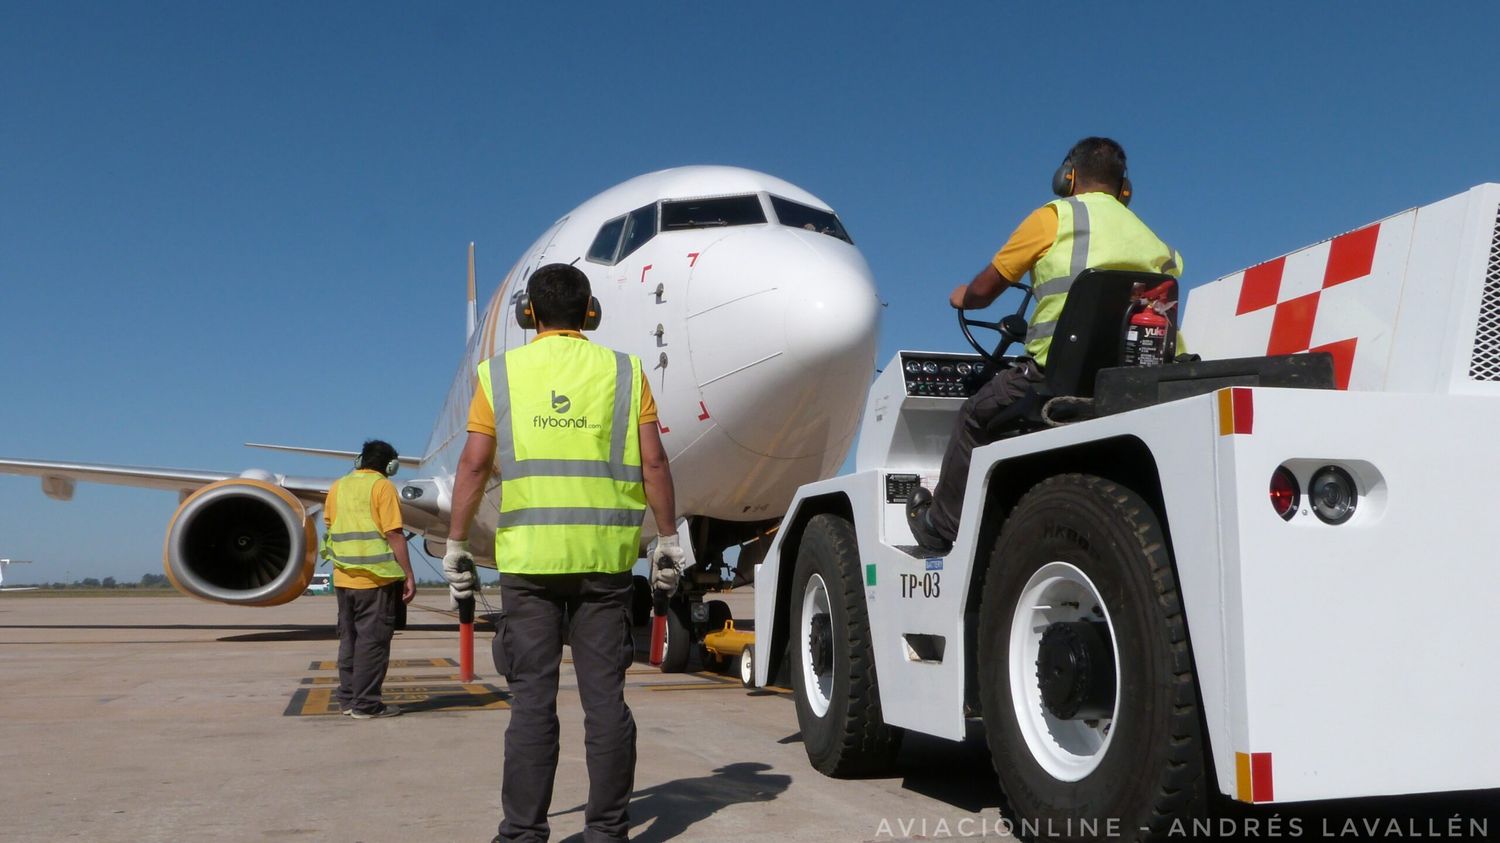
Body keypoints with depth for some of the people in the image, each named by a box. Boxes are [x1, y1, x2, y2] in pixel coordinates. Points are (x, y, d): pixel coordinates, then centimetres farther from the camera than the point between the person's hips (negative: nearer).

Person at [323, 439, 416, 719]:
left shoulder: (337, 486, 11)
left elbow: (329, 528, 17)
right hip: (375, 577, -6)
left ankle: (347, 698, 20)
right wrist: (408, 575, -10)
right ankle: (366, 703, 0)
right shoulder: (382, 486, -6)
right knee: (372, 640, -1)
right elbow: (394, 534, -12)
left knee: (349, 638, 15)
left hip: (343, 578, 6)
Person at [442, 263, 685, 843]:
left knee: (532, 698, 5)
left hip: (528, 557, 0)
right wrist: (667, 541, 8)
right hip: (605, 557, 1)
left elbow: (474, 465, 1)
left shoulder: (501, 373, 5)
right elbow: (654, 463, 1)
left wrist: (456, 546, 7)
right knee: (605, 697, 6)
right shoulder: (623, 372, 6)